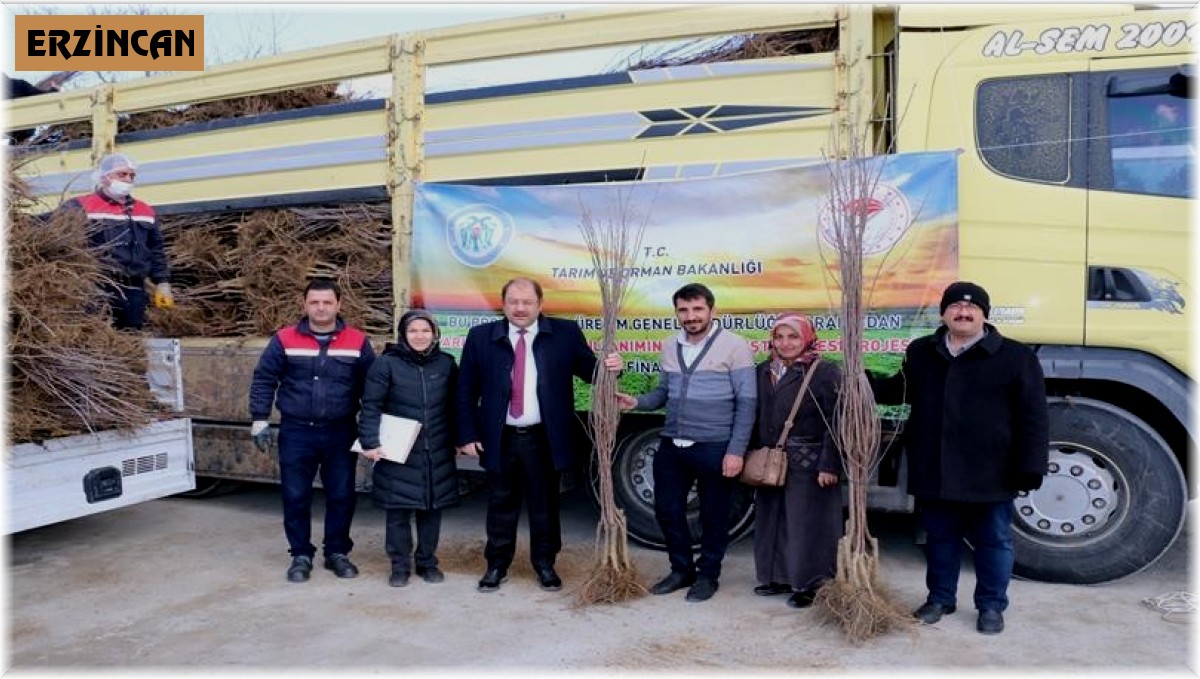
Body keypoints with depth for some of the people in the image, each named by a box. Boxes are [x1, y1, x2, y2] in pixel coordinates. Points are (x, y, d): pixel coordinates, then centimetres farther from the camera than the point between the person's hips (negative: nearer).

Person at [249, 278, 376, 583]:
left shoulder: (357, 342, -1)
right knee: (295, 497, 6)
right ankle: (301, 555, 22)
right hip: (296, 433, 0)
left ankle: (337, 552, 25)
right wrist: (260, 420, -1)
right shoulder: (284, 340, -2)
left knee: (341, 496, 8)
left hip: (341, 433, 1)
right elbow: (263, 380, 3)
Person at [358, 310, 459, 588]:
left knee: (431, 508, 9)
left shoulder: (446, 364, 5)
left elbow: (454, 407, 12)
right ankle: (400, 566, 17)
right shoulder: (386, 363, -5)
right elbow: (371, 406, -7)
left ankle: (427, 563, 24)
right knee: (398, 509, 3)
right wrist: (370, 442, -14)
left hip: (437, 454, 3)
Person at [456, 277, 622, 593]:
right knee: (501, 505, 13)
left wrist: (609, 367, -21)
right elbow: (466, 391, 3)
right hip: (500, 439, 1)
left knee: (545, 505, 11)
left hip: (544, 439, -1)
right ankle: (496, 565, 28)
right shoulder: (481, 337, 0)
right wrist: (468, 435, -1)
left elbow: (590, 370, 2)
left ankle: (545, 565, 28)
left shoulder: (565, 333, -2)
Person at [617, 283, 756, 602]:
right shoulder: (670, 347, 8)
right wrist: (638, 402, -2)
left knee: (713, 517, 8)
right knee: (667, 510, 12)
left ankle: (708, 575, 27)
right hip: (671, 445, 6)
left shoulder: (734, 346, -9)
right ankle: (682, 569, 32)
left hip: (715, 448, -5)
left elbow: (746, 402, -10)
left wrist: (736, 450, -14)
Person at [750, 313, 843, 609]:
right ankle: (780, 577, 28)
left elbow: (835, 424, -12)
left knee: (806, 526, 1)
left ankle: (807, 585, 14)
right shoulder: (763, 372, 8)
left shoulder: (825, 373, -9)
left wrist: (829, 465, -16)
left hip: (809, 467, -6)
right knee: (772, 522, 13)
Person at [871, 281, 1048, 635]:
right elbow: (902, 390, 21)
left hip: (990, 473, -3)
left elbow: (1032, 417, -7)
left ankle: (991, 606, 27)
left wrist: (1030, 467, -11)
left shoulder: (1015, 356, -6)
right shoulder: (921, 352, 6)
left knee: (993, 541, 11)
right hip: (935, 471, 3)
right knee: (940, 537, 16)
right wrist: (867, 383, 4)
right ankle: (940, 598, 32)